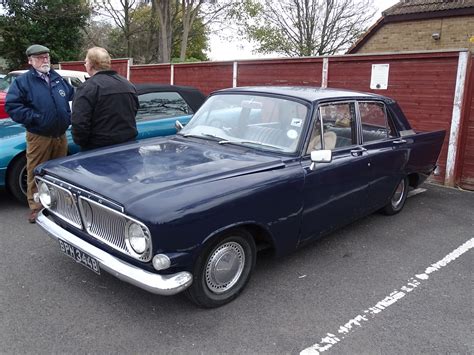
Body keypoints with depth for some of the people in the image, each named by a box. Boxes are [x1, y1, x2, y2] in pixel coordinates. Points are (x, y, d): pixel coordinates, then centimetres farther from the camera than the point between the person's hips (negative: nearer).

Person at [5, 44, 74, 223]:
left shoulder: (58, 79, 11)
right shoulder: (22, 81, -4)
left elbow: (72, 96, 24)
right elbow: (11, 106, -12)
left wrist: (68, 116, 10)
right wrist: (35, 117, -17)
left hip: (60, 135, 5)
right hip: (39, 137, -5)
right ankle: (35, 207, 10)